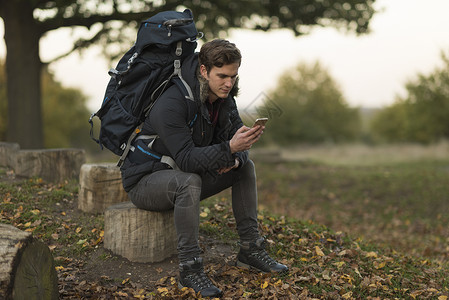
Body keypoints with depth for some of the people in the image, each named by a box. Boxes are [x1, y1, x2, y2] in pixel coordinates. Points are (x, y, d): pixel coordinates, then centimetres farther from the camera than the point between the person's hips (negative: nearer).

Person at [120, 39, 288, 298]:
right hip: (145, 181, -8)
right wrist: (229, 148, -46)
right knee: (189, 181, -38)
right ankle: (190, 269, -29)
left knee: (246, 167, 0)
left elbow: (238, 143, 1)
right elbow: (186, 159, -35)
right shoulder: (172, 103, -28)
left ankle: (251, 249, 3)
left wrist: (236, 158, -23)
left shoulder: (223, 97, -3)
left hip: (183, 179, 8)